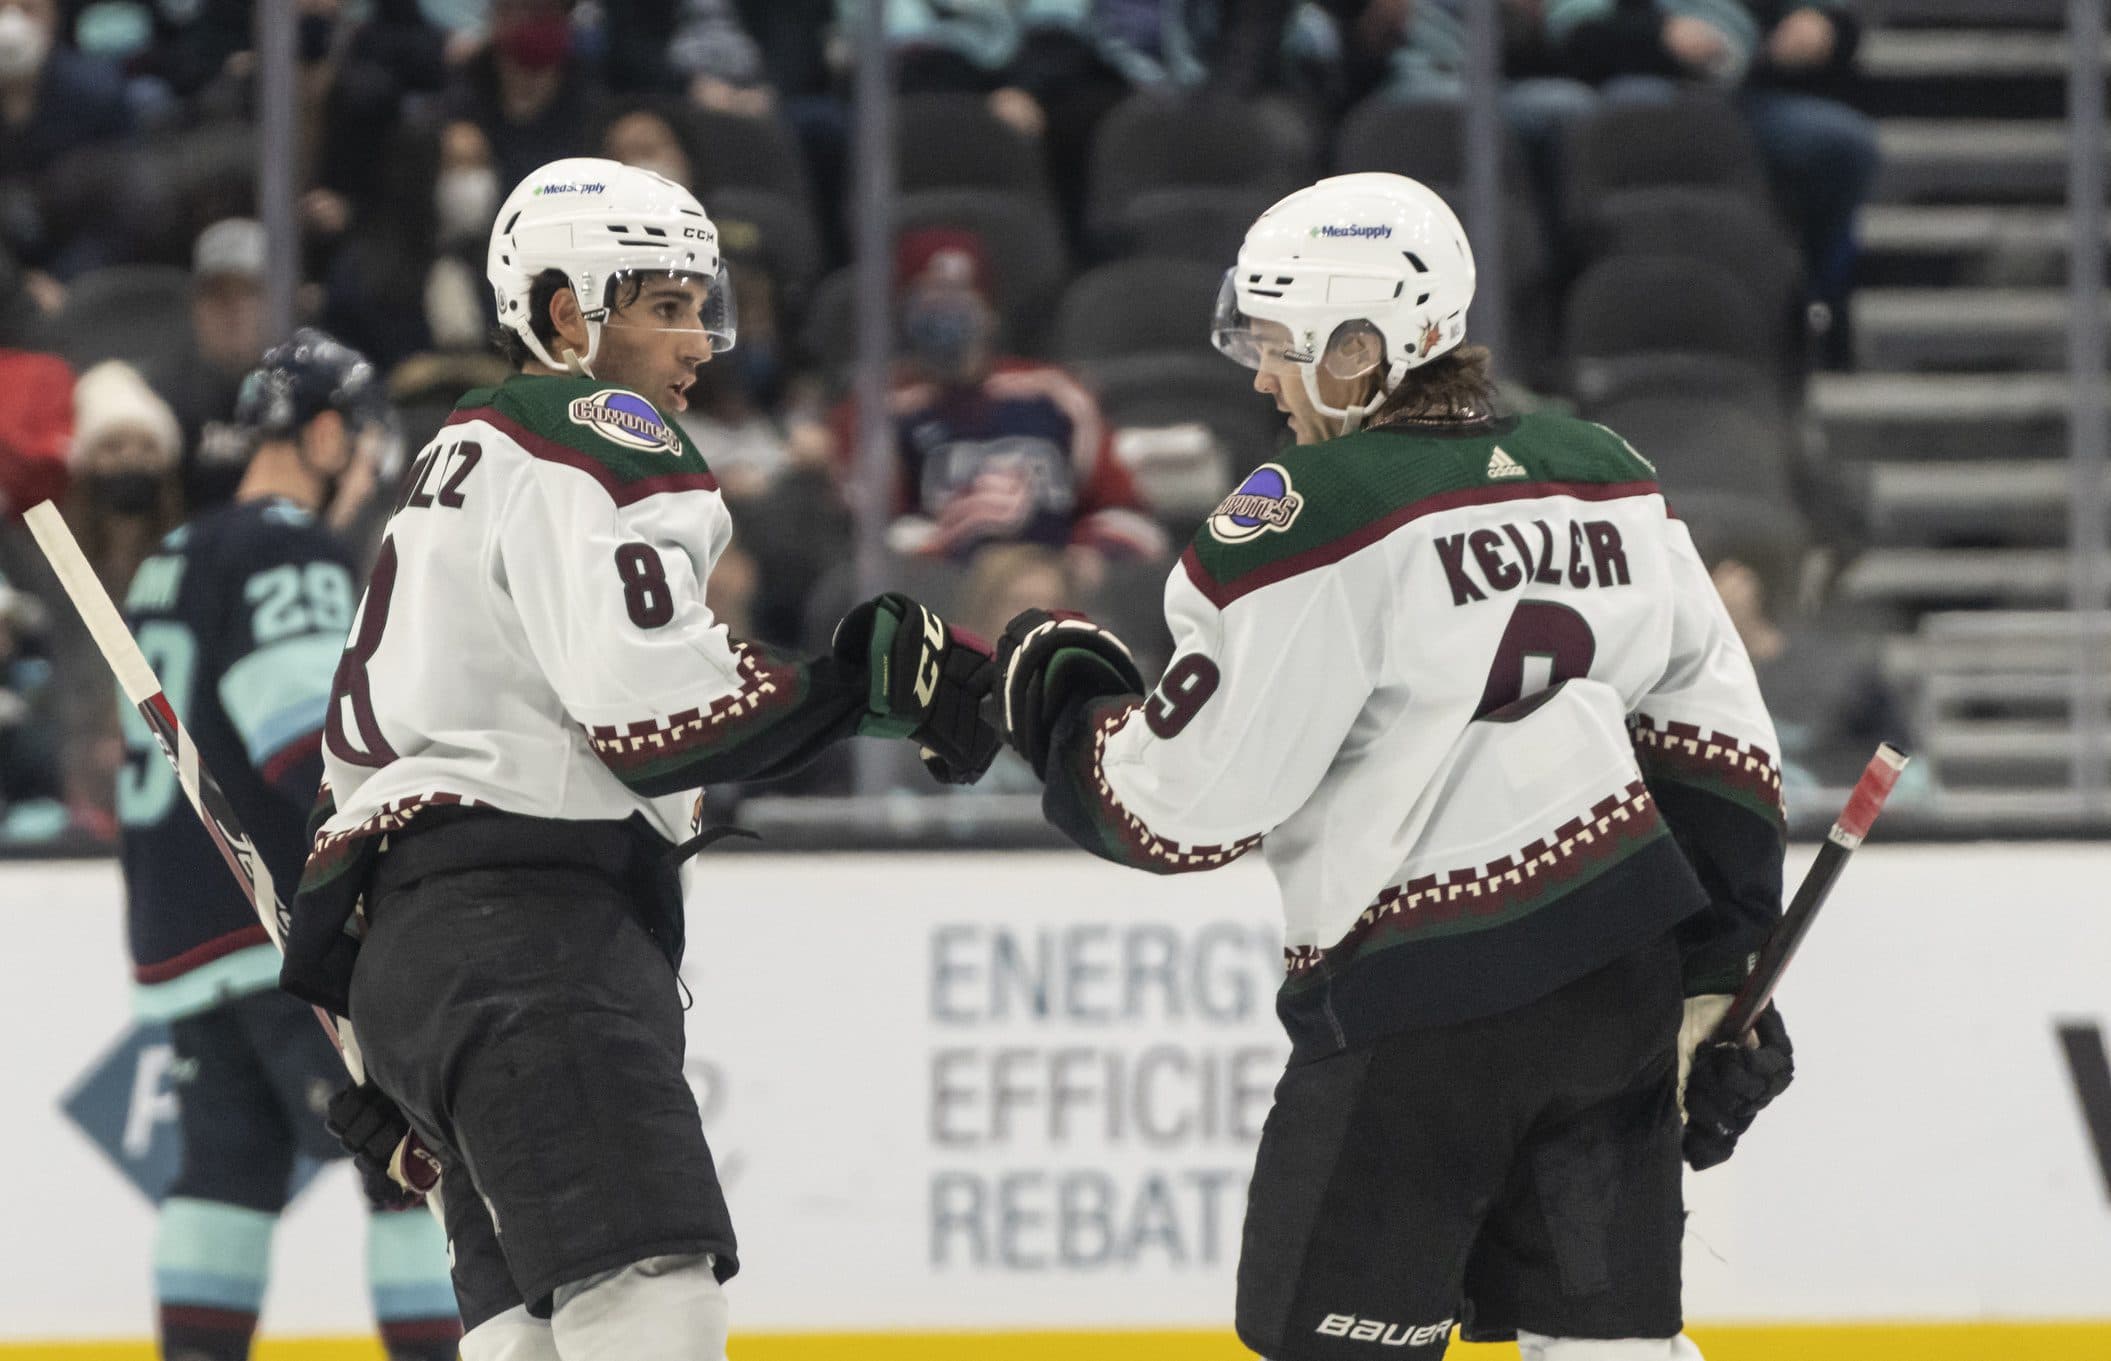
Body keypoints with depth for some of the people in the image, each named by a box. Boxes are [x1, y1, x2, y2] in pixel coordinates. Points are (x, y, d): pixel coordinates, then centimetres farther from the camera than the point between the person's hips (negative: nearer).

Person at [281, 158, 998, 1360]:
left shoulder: (460, 460, 27)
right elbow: (651, 707, -20)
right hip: (530, 933, -11)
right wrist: (877, 678, -13)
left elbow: (364, 738, 28)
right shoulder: (599, 437, -5)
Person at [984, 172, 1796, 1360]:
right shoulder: (1606, 480, 10)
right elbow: (1711, 729, 10)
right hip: (1623, 974, 7)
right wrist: (1720, 974, 13)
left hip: (1426, 1003, -7)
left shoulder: (1310, 516, -12)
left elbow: (1183, 806, -11)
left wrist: (1061, 693, 8)